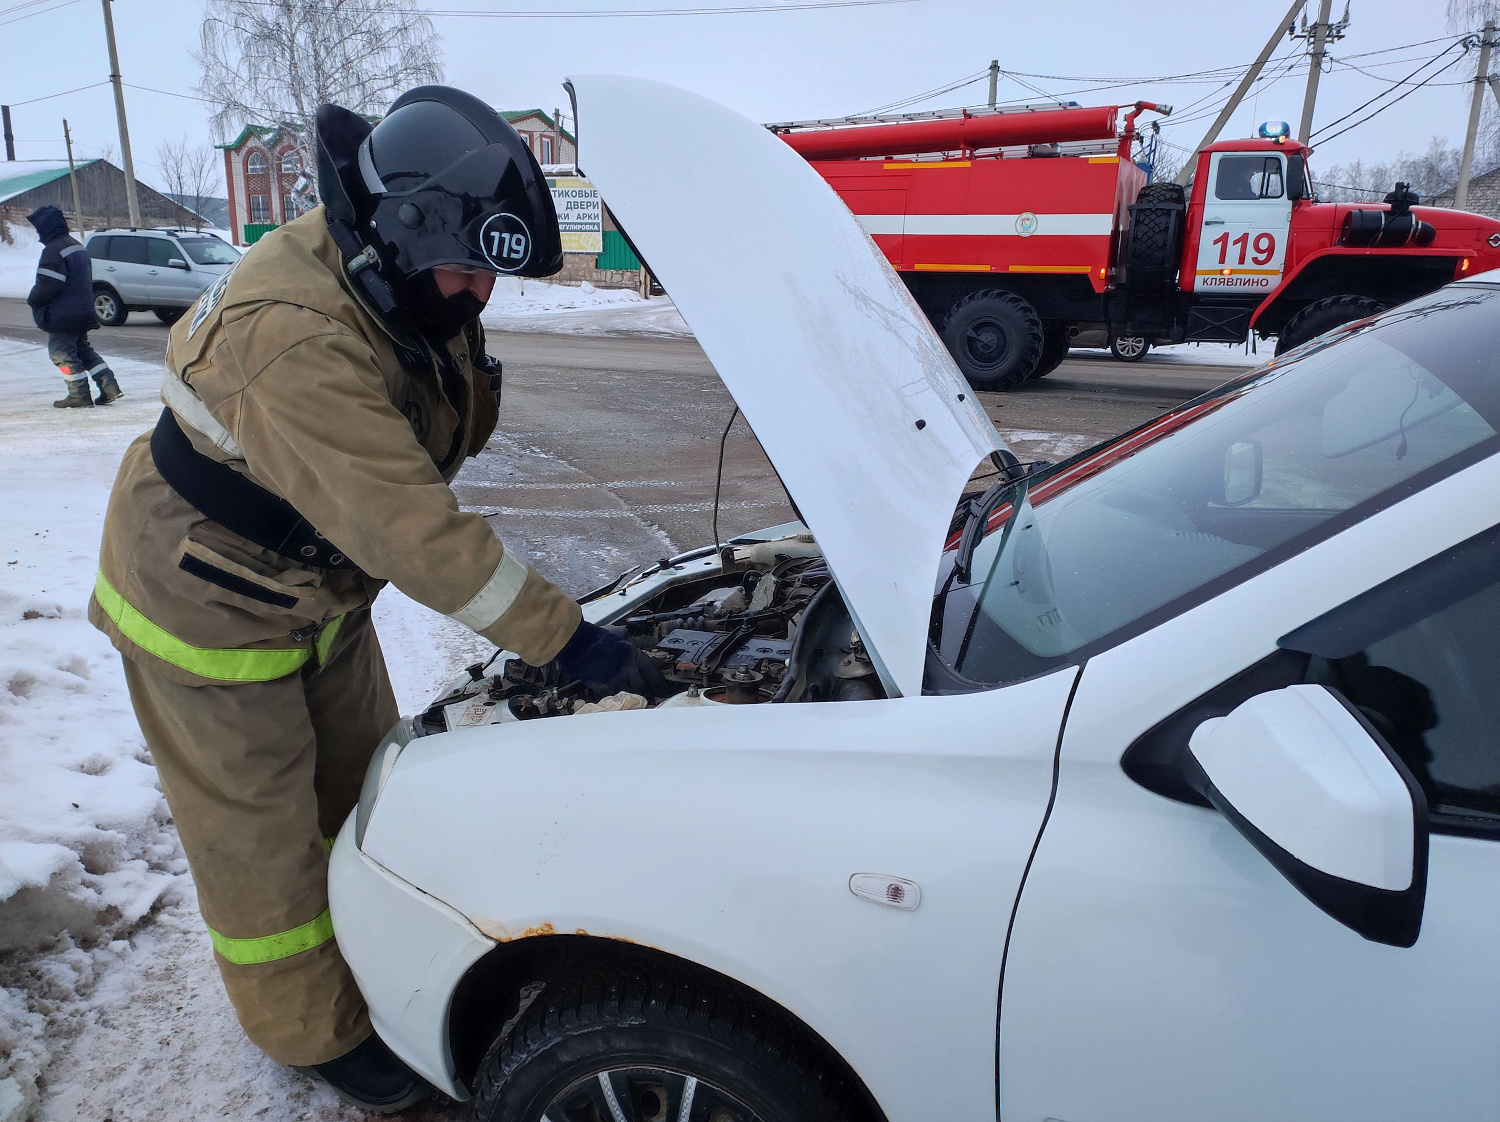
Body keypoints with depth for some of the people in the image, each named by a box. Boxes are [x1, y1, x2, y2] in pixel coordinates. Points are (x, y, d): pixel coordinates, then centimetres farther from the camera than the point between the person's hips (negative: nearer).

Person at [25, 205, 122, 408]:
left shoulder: (53, 250, -17)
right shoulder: (76, 246, 15)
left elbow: (48, 283, -21)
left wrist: (33, 299, -4)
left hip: (62, 315, -9)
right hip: (83, 312, 9)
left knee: (62, 353, -2)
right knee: (82, 349, 17)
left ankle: (79, 395, -2)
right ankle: (109, 386, 7)